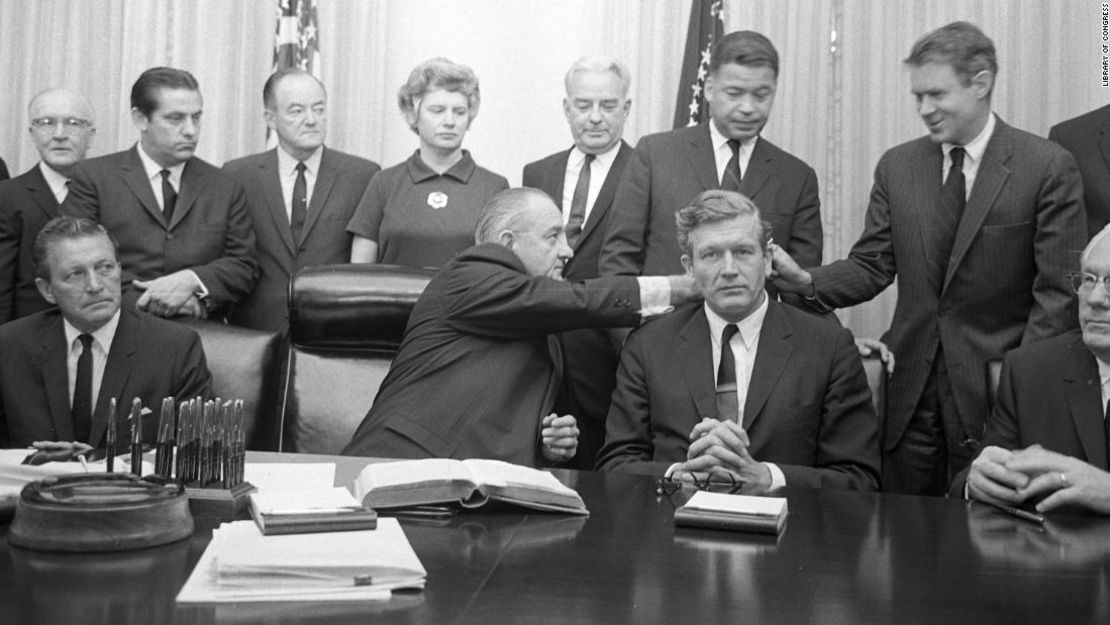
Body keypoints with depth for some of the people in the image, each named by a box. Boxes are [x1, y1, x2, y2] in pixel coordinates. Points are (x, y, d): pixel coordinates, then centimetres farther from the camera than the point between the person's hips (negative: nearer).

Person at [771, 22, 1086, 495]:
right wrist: (807, 281, -15)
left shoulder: (1047, 168, -5)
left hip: (993, 390, -3)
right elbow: (872, 265, 4)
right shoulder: (896, 166, 7)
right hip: (910, 389, 3)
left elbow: (1058, 292, -6)